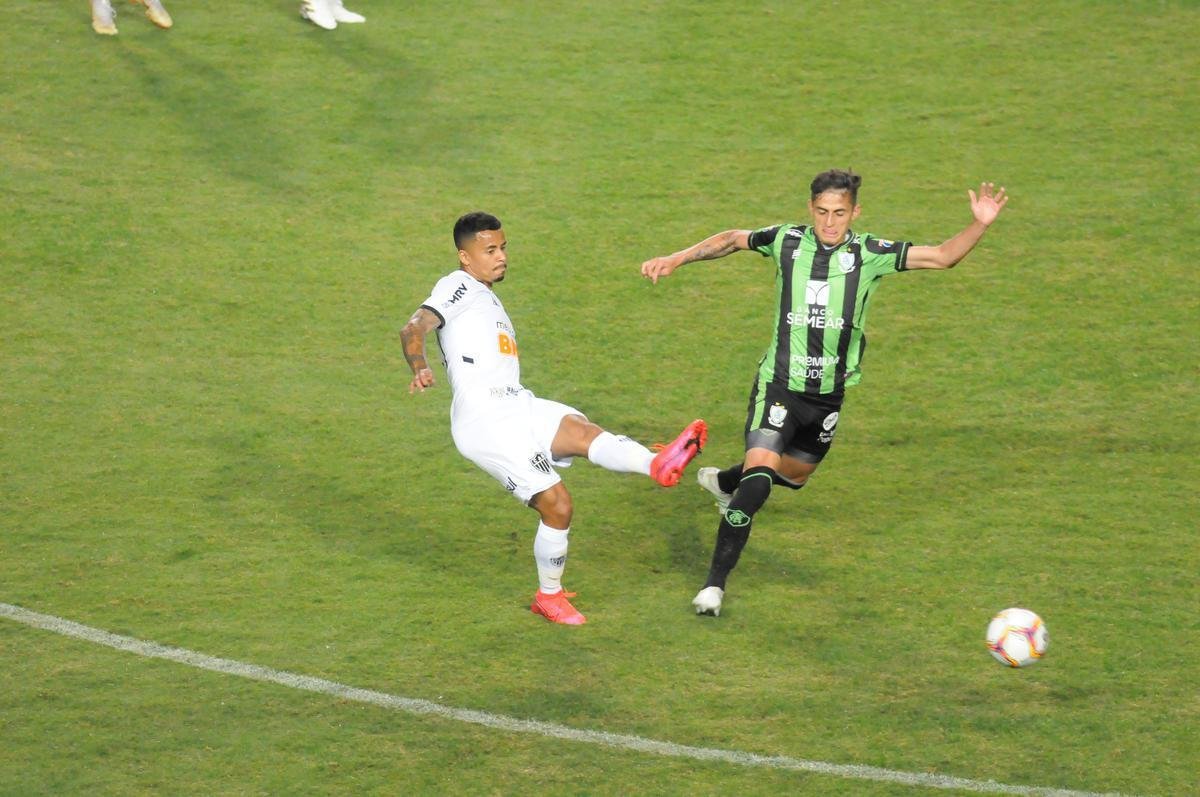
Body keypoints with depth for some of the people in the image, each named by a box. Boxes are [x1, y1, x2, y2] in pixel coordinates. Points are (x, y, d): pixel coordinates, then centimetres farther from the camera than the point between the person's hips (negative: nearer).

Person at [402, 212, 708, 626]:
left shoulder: (487, 298, 30)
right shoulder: (459, 286, 0)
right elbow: (413, 328, -16)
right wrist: (420, 369, -37)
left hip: (519, 406, 6)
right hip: (486, 420, -6)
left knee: (584, 432, -27)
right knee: (557, 506, -18)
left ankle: (657, 464, -52)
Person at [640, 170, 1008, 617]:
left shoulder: (869, 254, -7)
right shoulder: (787, 241, -8)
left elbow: (943, 257, -7)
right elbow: (731, 240, 11)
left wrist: (980, 224, -22)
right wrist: (676, 260, 7)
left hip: (828, 395, 3)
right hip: (779, 385, -3)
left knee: (794, 475, 23)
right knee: (759, 478, -21)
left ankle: (722, 482, 56)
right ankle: (714, 584, -15)